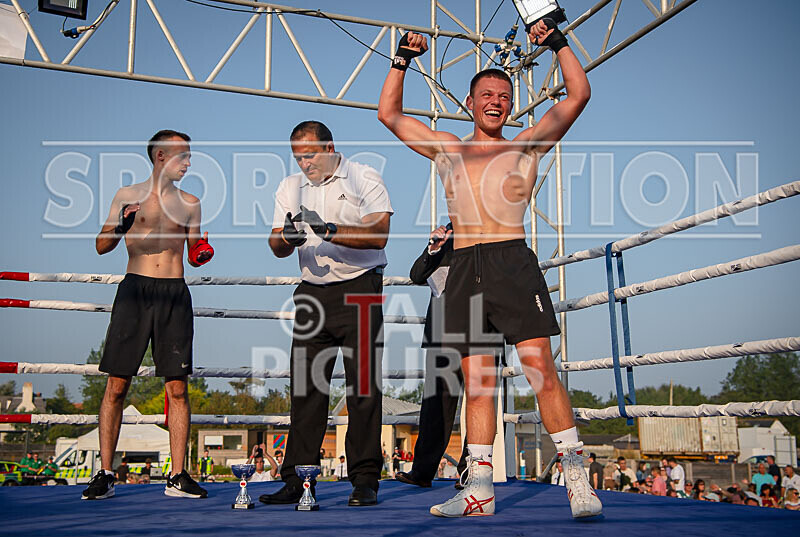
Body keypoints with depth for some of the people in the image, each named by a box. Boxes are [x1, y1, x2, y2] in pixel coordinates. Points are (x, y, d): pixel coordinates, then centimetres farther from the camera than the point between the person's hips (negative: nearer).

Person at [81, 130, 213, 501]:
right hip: (135, 289, -1)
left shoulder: (190, 203, 14)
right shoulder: (127, 196, 8)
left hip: (175, 294, 2)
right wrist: (121, 226, -13)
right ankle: (105, 474, 6)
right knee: (116, 385, -3)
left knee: (178, 388, -3)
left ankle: (178, 477, 2)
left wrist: (202, 254, -3)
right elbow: (102, 245, 7)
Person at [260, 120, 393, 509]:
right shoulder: (290, 188, 14)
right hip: (313, 291, 4)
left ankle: (365, 480, 0)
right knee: (305, 385, 1)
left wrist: (330, 230, -24)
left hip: (359, 289, -4)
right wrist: (287, 236, -17)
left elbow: (378, 235, -13)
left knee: (363, 384, -6)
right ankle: (296, 480, 6)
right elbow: (277, 247, 7)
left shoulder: (364, 179, 0)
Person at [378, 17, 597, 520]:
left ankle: (578, 480, -5)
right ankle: (479, 488, 8)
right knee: (477, 380, 3)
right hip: (464, 269, 3)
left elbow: (578, 95, 8)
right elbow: (389, 112, 27)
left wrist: (558, 41, 9)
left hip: (512, 260, -3)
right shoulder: (445, 148, 22)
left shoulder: (527, 146, 14)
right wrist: (404, 58, 23)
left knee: (541, 369, -11)